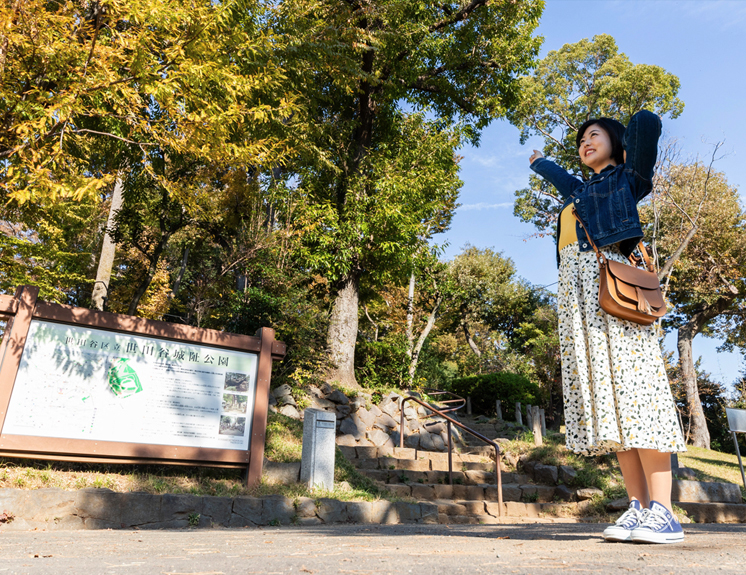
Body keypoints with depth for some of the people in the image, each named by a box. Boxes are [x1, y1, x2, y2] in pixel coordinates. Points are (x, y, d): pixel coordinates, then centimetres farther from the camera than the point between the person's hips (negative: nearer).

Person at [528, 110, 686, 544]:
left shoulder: (625, 178, 13)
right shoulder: (582, 191, 32)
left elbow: (647, 123, -3)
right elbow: (561, 179, 54)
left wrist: (633, 160, 16)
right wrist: (539, 162, 71)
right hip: (576, 288, 7)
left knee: (630, 385, -15)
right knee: (602, 393, -3)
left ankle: (663, 513, -15)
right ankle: (639, 508, -3)